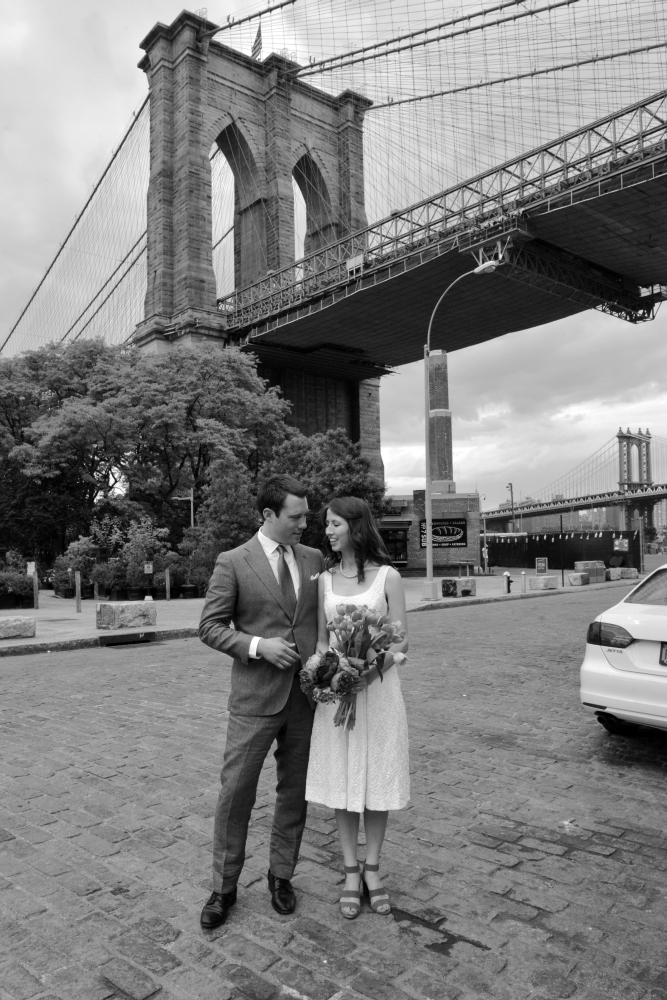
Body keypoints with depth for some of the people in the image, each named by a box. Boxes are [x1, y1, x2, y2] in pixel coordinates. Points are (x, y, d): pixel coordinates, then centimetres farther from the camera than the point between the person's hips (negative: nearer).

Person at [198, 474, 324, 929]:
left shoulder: (314, 558, 6)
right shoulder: (233, 563, -6)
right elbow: (211, 626, -5)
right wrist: (258, 645, -18)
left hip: (306, 694, 4)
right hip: (255, 697, -3)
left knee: (295, 790, 14)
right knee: (236, 791, 3)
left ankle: (281, 874, 34)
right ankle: (225, 887, 23)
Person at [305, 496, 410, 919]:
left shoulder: (387, 576, -3)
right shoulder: (325, 579, 6)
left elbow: (401, 641, -4)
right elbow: (321, 640, 10)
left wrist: (370, 671, -21)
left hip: (379, 686, -2)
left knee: (378, 779, 6)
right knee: (342, 781, 6)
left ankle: (373, 869, 26)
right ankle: (351, 873, 23)